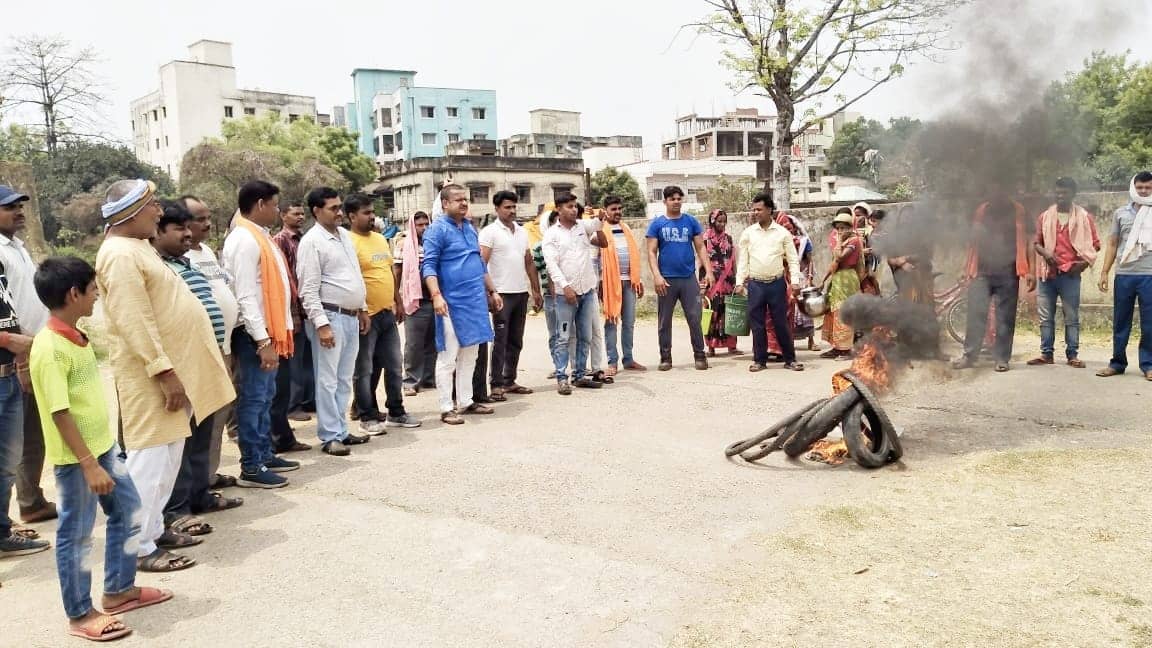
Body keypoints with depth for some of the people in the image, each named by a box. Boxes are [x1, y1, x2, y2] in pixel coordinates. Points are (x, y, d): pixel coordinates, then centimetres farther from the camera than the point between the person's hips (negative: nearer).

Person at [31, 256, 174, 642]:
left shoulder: (77, 336, 7)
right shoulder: (49, 348, -21)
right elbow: (60, 413, -23)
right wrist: (88, 464, -24)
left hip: (102, 446, 9)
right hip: (75, 458, -9)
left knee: (128, 511, 17)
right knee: (76, 534, 4)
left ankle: (119, 590, 32)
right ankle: (80, 615, 19)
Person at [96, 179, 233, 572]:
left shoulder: (137, 247, 16)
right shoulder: (121, 254, -17)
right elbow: (135, 322, -24)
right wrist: (164, 371, -26)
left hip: (171, 366, 10)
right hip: (152, 375, -10)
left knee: (167, 458, 16)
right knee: (150, 461, -5)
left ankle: (153, 529, 26)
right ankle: (138, 548, 3)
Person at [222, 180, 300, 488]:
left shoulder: (259, 236, 14)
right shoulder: (245, 240, -16)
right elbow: (245, 295, -21)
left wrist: (271, 334, 16)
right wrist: (262, 340, -23)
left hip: (266, 331, 10)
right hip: (254, 334, -10)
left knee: (265, 396, 16)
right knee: (254, 398, -4)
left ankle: (265, 455, 27)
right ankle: (251, 468, 3)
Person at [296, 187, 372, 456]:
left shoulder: (345, 235, 13)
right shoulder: (311, 242, -11)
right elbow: (308, 289, -16)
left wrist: (363, 309, 19)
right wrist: (321, 324, -21)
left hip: (351, 316, 8)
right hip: (330, 316, -8)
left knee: (345, 379, 13)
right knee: (328, 380, -3)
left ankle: (341, 430, 21)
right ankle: (330, 436, 3)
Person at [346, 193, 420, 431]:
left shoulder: (381, 239, 14)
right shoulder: (349, 242, -12)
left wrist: (398, 303, 20)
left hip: (388, 314, 8)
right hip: (366, 316, -8)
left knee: (394, 366, 13)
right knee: (365, 370, 4)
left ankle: (396, 412, 24)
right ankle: (368, 416, 14)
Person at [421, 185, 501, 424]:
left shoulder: (470, 228, 15)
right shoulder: (437, 229, -7)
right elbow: (429, 265, -13)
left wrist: (492, 291, 21)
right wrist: (437, 296, -25)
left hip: (476, 300, 8)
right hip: (452, 303, -7)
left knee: (470, 355, 12)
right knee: (448, 357, -2)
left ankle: (465, 402, 21)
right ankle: (447, 408, 4)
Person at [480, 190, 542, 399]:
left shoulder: (522, 232, 15)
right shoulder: (490, 232, -5)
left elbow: (529, 263, 18)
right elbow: (481, 263, -12)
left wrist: (536, 291, 14)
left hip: (522, 293, 6)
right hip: (502, 294, -6)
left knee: (516, 342, 11)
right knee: (500, 341, -4)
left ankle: (509, 381, 19)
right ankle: (496, 385, 1)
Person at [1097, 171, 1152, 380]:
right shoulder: (1121, 213, 10)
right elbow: (1113, 244, 13)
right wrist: (1104, 272, 6)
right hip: (1124, 275, 2)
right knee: (1120, 322, 7)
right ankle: (1117, 363, 16)